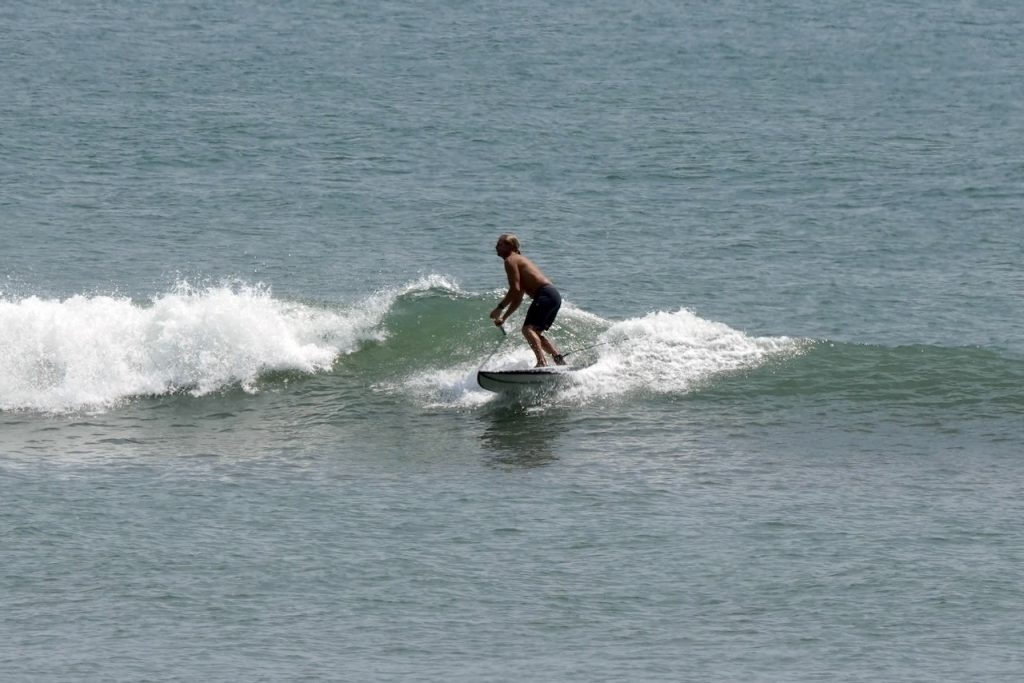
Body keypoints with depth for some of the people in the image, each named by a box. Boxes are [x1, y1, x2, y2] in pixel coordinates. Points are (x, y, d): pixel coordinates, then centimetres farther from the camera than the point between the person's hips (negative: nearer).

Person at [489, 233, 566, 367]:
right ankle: (560, 360, 13)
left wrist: (500, 308, -5)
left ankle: (542, 362, -35)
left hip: (545, 295, -10)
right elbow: (518, 298, 31)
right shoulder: (520, 260, 29)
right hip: (555, 296, 10)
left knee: (528, 329, -18)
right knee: (536, 332, 20)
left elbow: (515, 290, -11)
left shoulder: (511, 261, -1)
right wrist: (504, 317, 28)